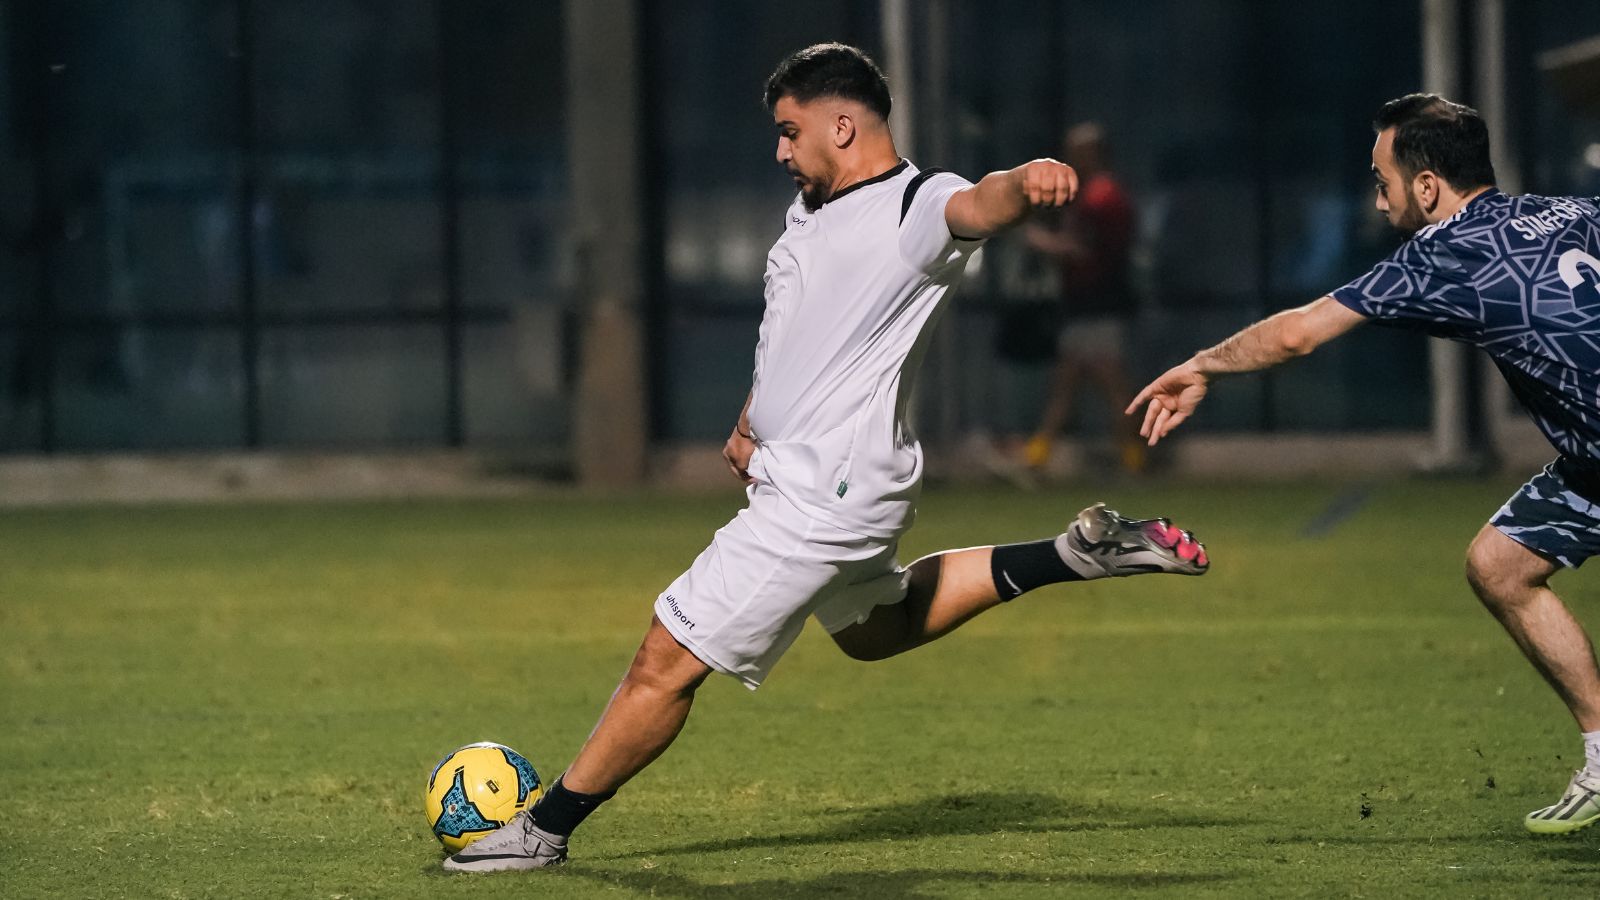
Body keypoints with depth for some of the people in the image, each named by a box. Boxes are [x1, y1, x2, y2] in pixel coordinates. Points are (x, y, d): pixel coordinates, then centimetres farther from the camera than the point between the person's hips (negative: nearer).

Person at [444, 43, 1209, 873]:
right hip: (794, 474, 11)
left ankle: (545, 830, 6)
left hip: (826, 497, -11)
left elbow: (977, 207, -40)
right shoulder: (809, 212, 12)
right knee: (877, 630, 31)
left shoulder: (914, 206, -16)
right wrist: (751, 422, 21)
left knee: (667, 662, -6)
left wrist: (1026, 183, -62)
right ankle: (1082, 552, 28)